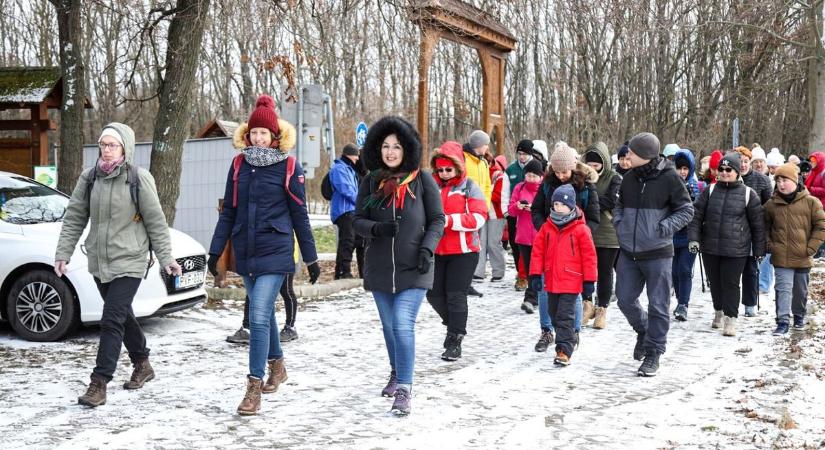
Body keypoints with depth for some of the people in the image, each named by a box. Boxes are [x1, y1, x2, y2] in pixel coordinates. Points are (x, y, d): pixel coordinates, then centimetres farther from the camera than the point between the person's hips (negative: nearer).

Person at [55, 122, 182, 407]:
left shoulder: (139, 178, -8)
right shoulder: (89, 178, 4)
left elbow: (155, 221, -5)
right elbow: (74, 219, 7)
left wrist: (166, 258, -5)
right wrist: (63, 253, 1)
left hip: (129, 261, -5)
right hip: (98, 261, 5)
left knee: (112, 321, -11)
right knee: (123, 316, 18)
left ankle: (99, 384, -9)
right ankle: (142, 365, 36)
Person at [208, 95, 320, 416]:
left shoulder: (288, 167, -5)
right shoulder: (239, 165, 6)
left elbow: (299, 215, 0)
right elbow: (228, 212, 12)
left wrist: (311, 258, 3)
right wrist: (216, 250, 8)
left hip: (275, 253, -5)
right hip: (245, 253, 5)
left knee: (259, 316, -13)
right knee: (264, 313, 18)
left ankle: (254, 388, -9)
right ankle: (276, 366, 38)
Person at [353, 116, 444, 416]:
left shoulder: (422, 181, -4)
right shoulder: (371, 182, 2)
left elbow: (437, 220, 1)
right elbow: (358, 221, 4)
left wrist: (427, 248, -14)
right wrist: (377, 228, -18)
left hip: (413, 269, -4)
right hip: (379, 268, 4)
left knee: (403, 326, -16)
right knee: (389, 326, 17)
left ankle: (404, 390, -12)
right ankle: (397, 373, 39)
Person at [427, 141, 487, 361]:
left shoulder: (469, 187, -5)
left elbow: (479, 218, -15)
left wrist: (450, 220, -24)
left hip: (463, 252, -5)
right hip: (436, 251, 5)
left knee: (456, 295, -5)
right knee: (434, 294, 7)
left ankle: (455, 341, 6)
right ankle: (453, 324, 34)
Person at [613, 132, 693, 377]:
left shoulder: (669, 178, -11)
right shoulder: (629, 178, 5)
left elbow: (686, 210, -4)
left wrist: (664, 228, -14)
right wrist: (619, 223, 4)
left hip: (657, 253, -5)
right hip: (628, 252, 5)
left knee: (658, 305, 3)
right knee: (625, 299, 9)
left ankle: (653, 352, 15)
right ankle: (644, 330, 37)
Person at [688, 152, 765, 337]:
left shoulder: (748, 194, -1)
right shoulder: (710, 191, 5)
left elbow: (757, 224, 3)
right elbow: (697, 217, 4)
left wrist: (759, 250, 5)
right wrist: (693, 238, -9)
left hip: (736, 250, -3)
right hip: (710, 248, 3)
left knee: (731, 283, -4)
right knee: (715, 282, 14)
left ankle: (730, 319, 4)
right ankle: (719, 311, 34)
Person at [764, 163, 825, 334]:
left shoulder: (811, 202, -6)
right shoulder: (771, 205, -1)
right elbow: (765, 228, 13)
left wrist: (811, 247, -9)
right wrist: (769, 245, 0)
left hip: (803, 257, 0)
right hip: (781, 258, 0)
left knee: (801, 291, 16)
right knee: (783, 289, -7)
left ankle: (799, 316, 37)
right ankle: (783, 321, -6)